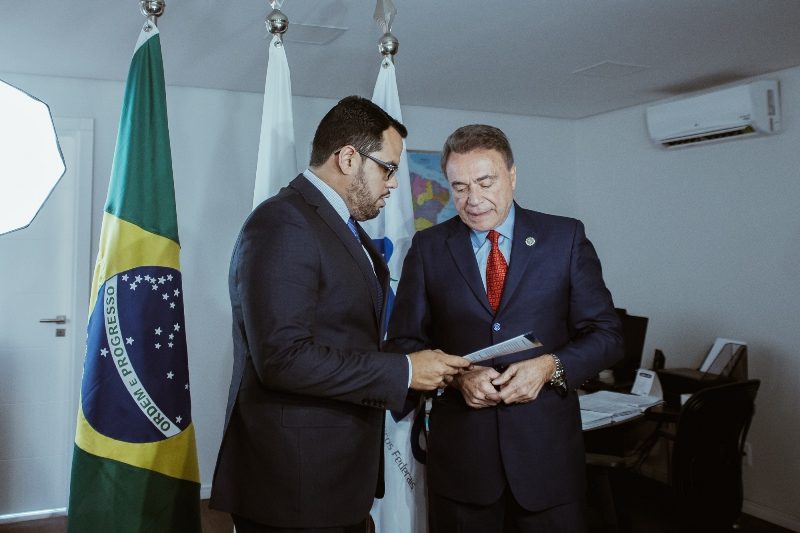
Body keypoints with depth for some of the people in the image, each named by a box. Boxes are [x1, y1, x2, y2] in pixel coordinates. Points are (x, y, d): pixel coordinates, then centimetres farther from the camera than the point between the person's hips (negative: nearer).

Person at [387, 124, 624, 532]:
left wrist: (550, 366, -17)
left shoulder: (565, 238, 0)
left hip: (547, 450, 0)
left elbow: (606, 335, 1)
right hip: (460, 451, 1)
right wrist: (457, 375, -16)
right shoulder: (428, 247, 2)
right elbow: (403, 342, 2)